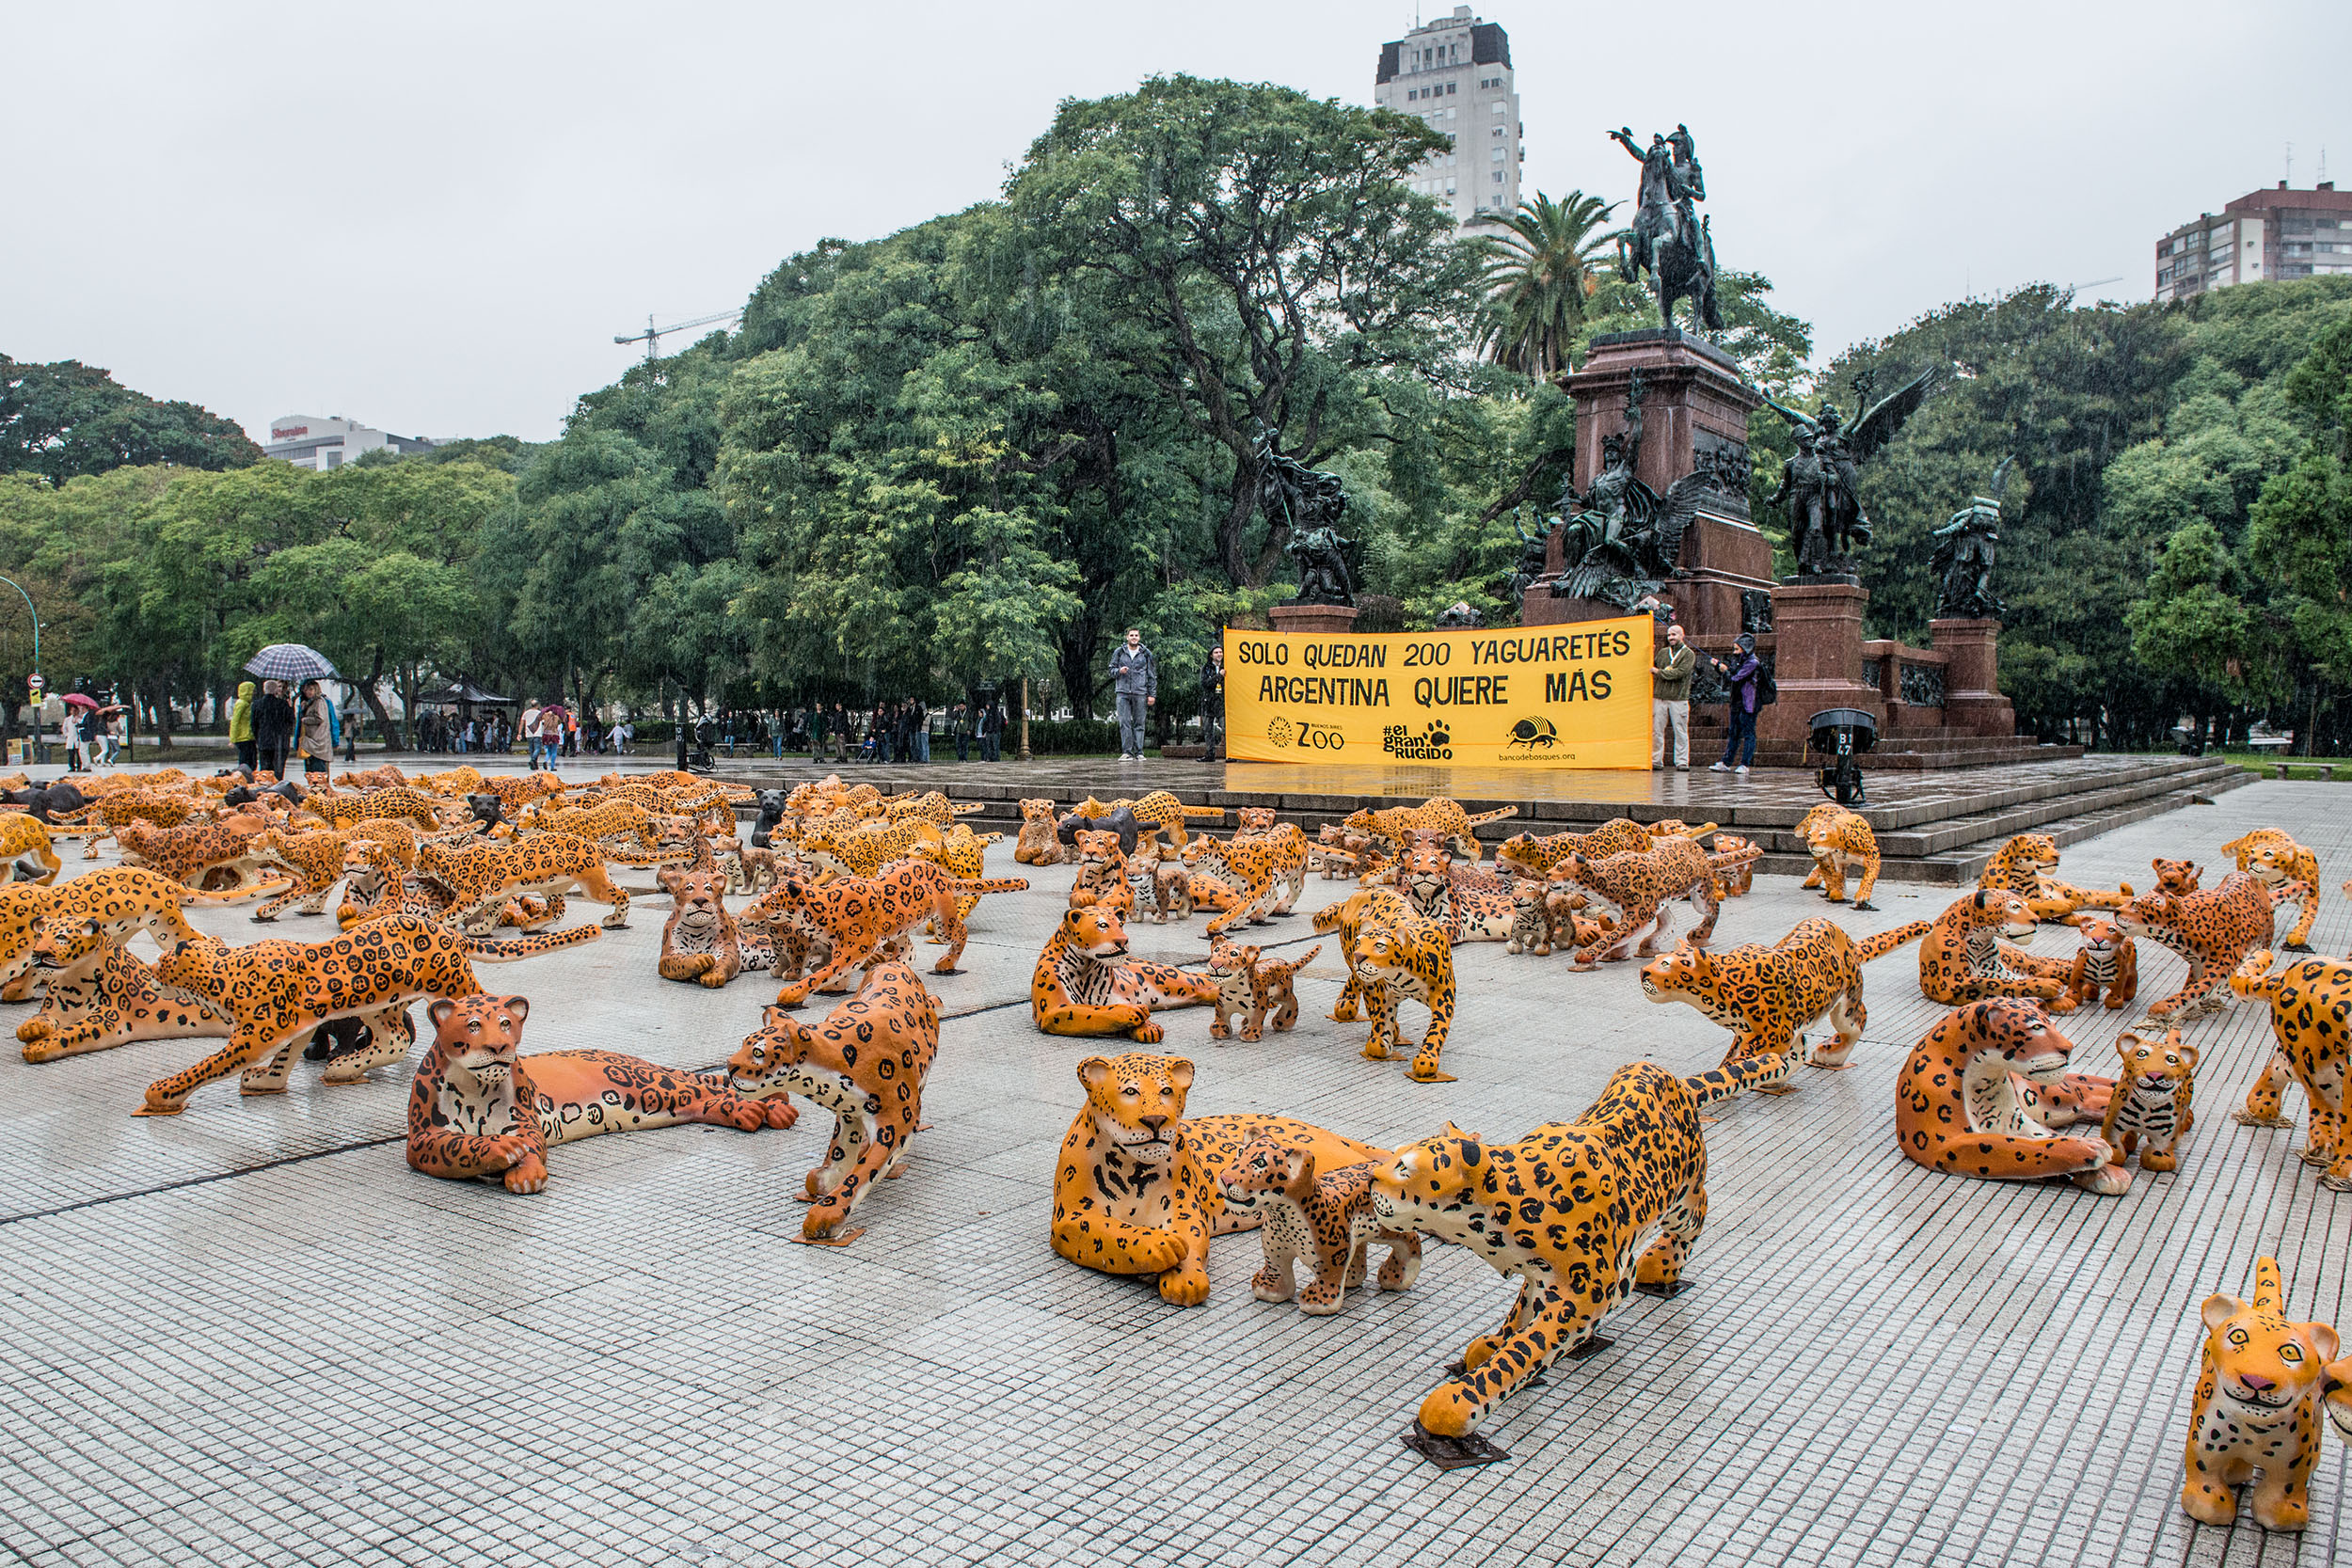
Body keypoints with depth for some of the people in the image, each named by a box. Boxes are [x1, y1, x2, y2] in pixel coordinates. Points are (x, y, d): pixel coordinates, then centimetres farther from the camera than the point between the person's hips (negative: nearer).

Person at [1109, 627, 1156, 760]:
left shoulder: (1146, 654, 8)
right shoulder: (1119, 652, 9)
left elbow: (1152, 676, 9)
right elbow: (1111, 670, 13)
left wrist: (1152, 694, 2)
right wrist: (1119, 671, -10)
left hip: (1140, 693, 0)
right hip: (1123, 692, 0)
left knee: (1139, 724, 1)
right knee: (1124, 723, -5)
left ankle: (1138, 753, 3)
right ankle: (1127, 752, -4)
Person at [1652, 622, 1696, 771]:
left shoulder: (1689, 654, 1)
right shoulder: (1662, 652, 16)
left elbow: (1679, 673, -11)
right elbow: (1652, 667, 17)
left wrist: (1659, 672, -7)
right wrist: (1650, 655, 3)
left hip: (1679, 698, -3)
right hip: (1659, 697, 4)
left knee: (1680, 732, -1)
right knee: (1656, 730, 1)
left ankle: (1682, 762, 3)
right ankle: (1655, 761, 6)